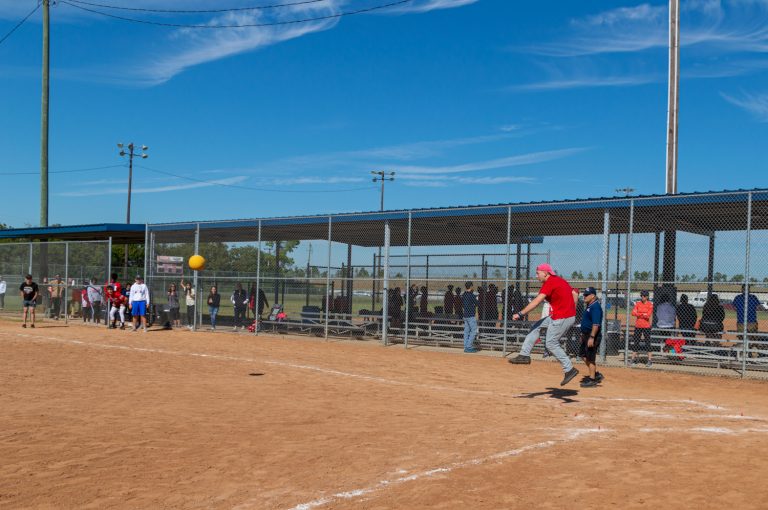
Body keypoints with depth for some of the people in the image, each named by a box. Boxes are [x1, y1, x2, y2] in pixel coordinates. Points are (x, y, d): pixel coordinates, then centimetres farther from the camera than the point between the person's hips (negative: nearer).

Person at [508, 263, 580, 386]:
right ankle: (524, 355, 10)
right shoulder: (560, 280, 14)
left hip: (562, 318, -10)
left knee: (551, 343, -3)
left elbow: (537, 301, -23)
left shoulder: (550, 283, -14)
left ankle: (569, 369, 1)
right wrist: (572, 312, 19)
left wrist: (520, 313, -25)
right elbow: (574, 294, 18)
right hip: (570, 315, 10)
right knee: (536, 326, 13)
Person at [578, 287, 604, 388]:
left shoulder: (595, 307, -19)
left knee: (590, 357, -4)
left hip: (592, 335, -11)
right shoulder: (588, 306, 14)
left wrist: (592, 337, -30)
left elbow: (596, 324, -26)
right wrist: (583, 335, 25)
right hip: (586, 334, 11)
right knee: (582, 353, 16)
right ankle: (596, 374, 23)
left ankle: (592, 380, 4)